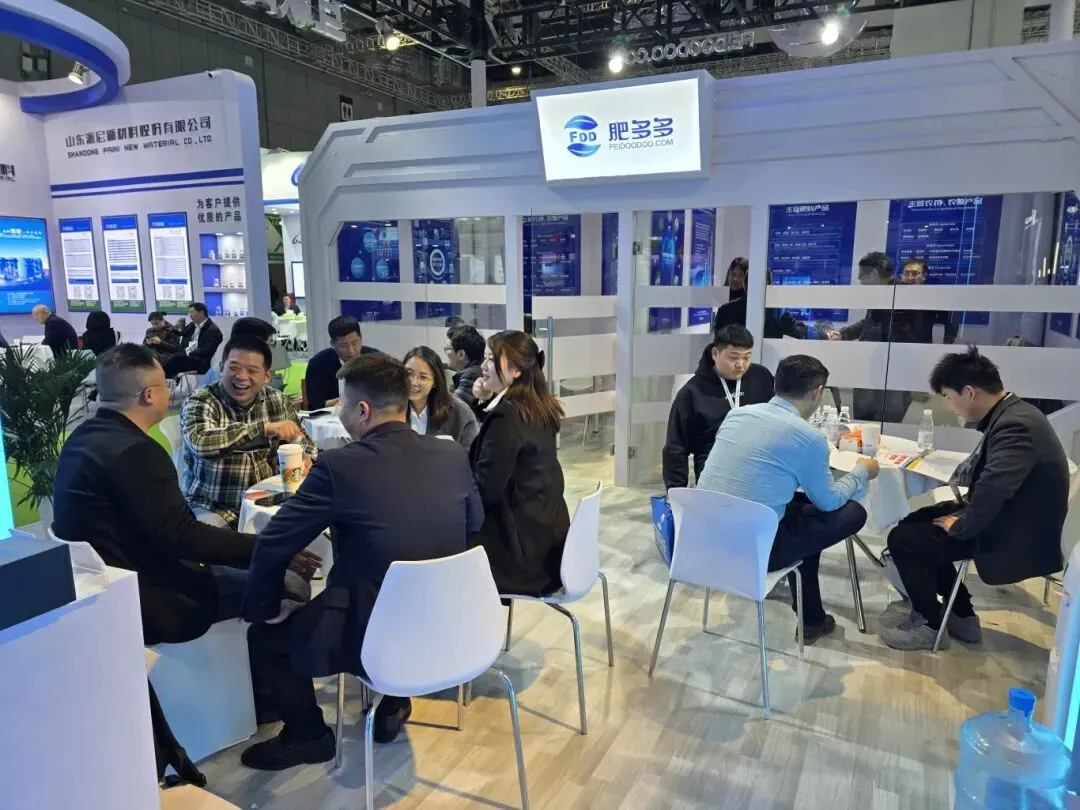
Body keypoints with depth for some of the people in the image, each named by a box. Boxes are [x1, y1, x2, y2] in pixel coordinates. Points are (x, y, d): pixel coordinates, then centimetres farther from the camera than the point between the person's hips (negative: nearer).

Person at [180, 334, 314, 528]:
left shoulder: (277, 401, 2)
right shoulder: (200, 402, -11)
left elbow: (301, 441, 13)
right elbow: (200, 443, -31)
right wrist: (264, 427, -34)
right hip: (212, 507, -4)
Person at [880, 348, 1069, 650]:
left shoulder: (1015, 426, -27)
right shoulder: (1012, 414, 5)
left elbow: (991, 489, -35)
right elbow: (984, 471, 14)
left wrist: (960, 526, -19)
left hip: (1016, 537, -10)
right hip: (1007, 520, 10)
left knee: (903, 539, -11)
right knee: (916, 521, 15)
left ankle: (930, 624, 9)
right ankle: (961, 615, 22)